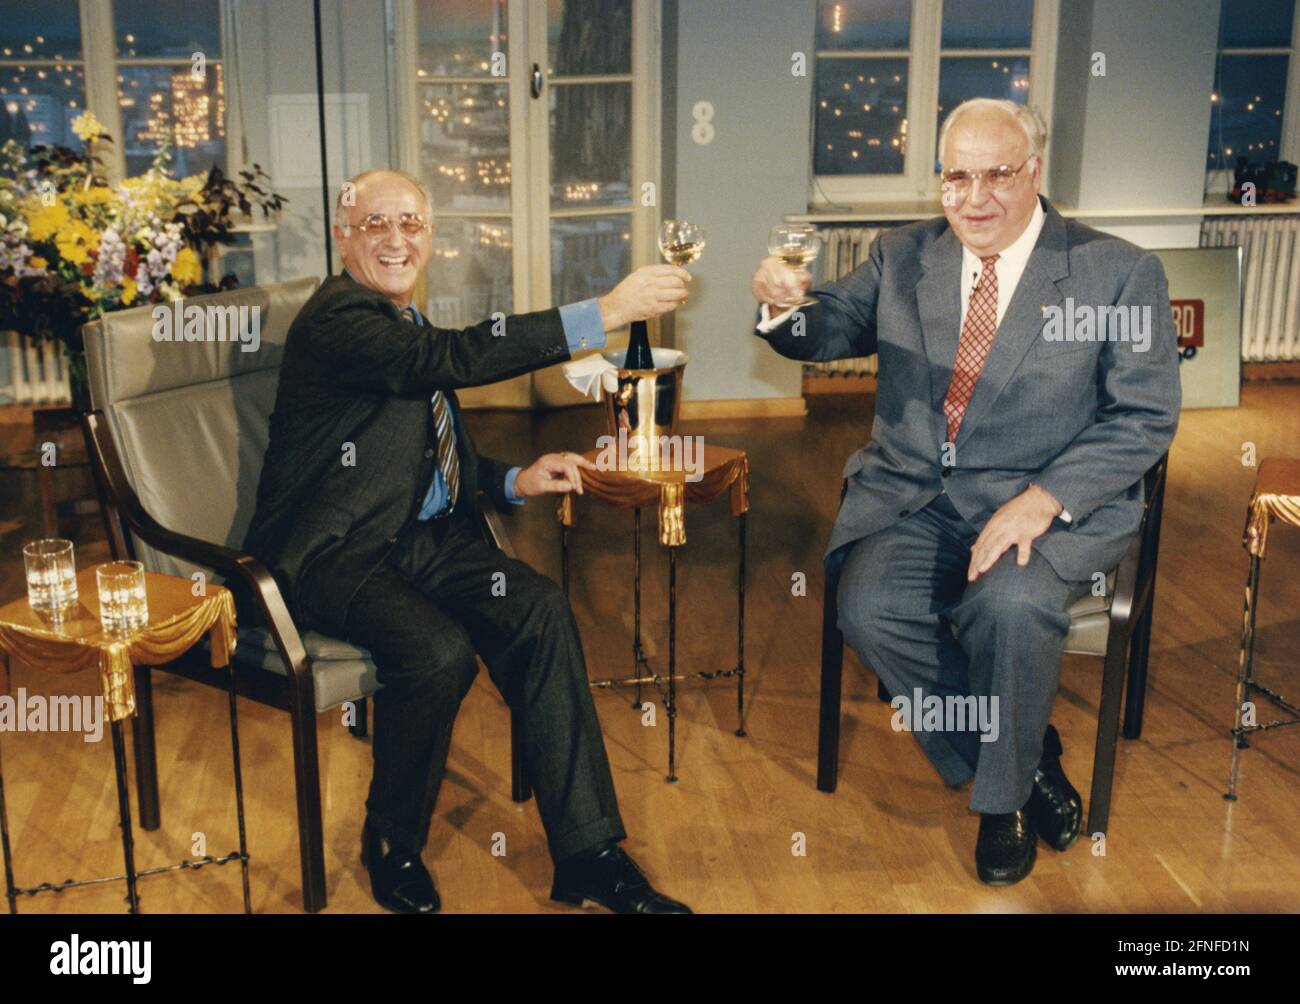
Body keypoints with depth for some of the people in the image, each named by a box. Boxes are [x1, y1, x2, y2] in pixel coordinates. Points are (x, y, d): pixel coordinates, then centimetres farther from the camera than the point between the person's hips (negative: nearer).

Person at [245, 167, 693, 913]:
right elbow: (455, 356, -29)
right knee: (439, 650, -33)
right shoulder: (337, 321, -11)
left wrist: (515, 481, 5)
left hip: (419, 539, 8)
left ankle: (587, 853, -14)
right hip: (333, 555, -7)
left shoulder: (407, 330, 17)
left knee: (540, 608, -18)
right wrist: (607, 313, -30)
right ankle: (393, 846, -4)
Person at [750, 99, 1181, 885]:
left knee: (1010, 605, -33)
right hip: (911, 495, 4)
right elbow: (825, 332, 10)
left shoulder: (1120, 272, -1)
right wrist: (783, 301, -16)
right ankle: (1029, 756, 0)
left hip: (1051, 503, -3)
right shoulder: (902, 258, 10)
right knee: (869, 607, -24)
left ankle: (1003, 797, -3)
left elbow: (1146, 419, -5)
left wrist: (1042, 499, -20)